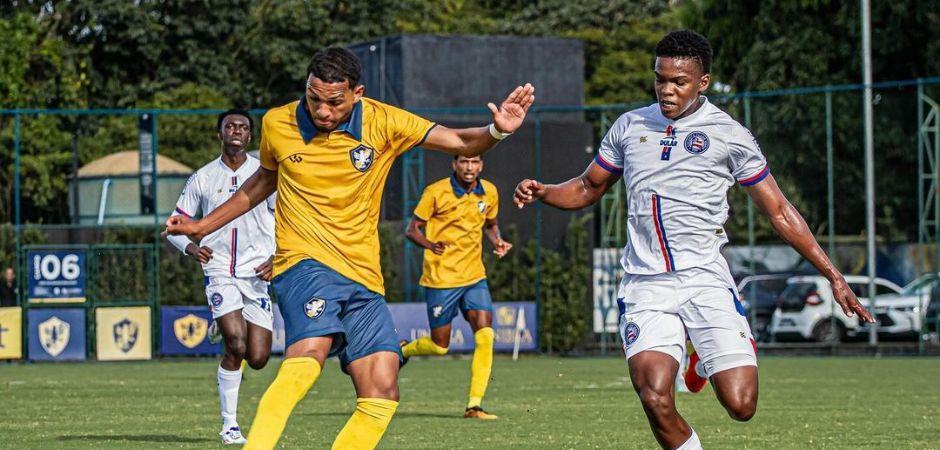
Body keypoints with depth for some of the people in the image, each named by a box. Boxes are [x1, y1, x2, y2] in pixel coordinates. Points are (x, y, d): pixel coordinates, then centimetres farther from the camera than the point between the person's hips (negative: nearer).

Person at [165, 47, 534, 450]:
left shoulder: (382, 122, 0)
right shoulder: (277, 124, 2)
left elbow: (461, 143, 1)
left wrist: (496, 131, -21)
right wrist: (201, 226, 26)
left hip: (363, 277, 3)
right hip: (305, 264, -3)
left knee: (382, 393, -9)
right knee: (309, 353, -33)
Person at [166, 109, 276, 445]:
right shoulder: (203, 178, 7)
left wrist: (276, 259, -8)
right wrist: (191, 247, -8)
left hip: (259, 273, 1)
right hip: (219, 271, -1)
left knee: (258, 359, -4)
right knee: (236, 345, -20)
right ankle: (229, 425, -8)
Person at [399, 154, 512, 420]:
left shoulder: (489, 192, 4)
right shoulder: (436, 192, -10)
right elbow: (412, 230, -5)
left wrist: (497, 242, 0)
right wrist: (431, 245, -25)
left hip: (474, 276, 4)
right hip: (441, 278, -4)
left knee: (485, 336, -13)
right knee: (439, 346, 3)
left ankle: (474, 405, -7)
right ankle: (401, 351, 37)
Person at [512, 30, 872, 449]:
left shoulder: (729, 135, 3)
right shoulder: (630, 127, 12)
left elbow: (780, 213, 7)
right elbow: (588, 188, 25)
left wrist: (833, 276, 4)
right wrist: (542, 192, 4)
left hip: (706, 281, -1)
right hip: (645, 286, 1)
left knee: (740, 405, -11)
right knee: (655, 399, -22)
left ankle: (706, 362, 24)